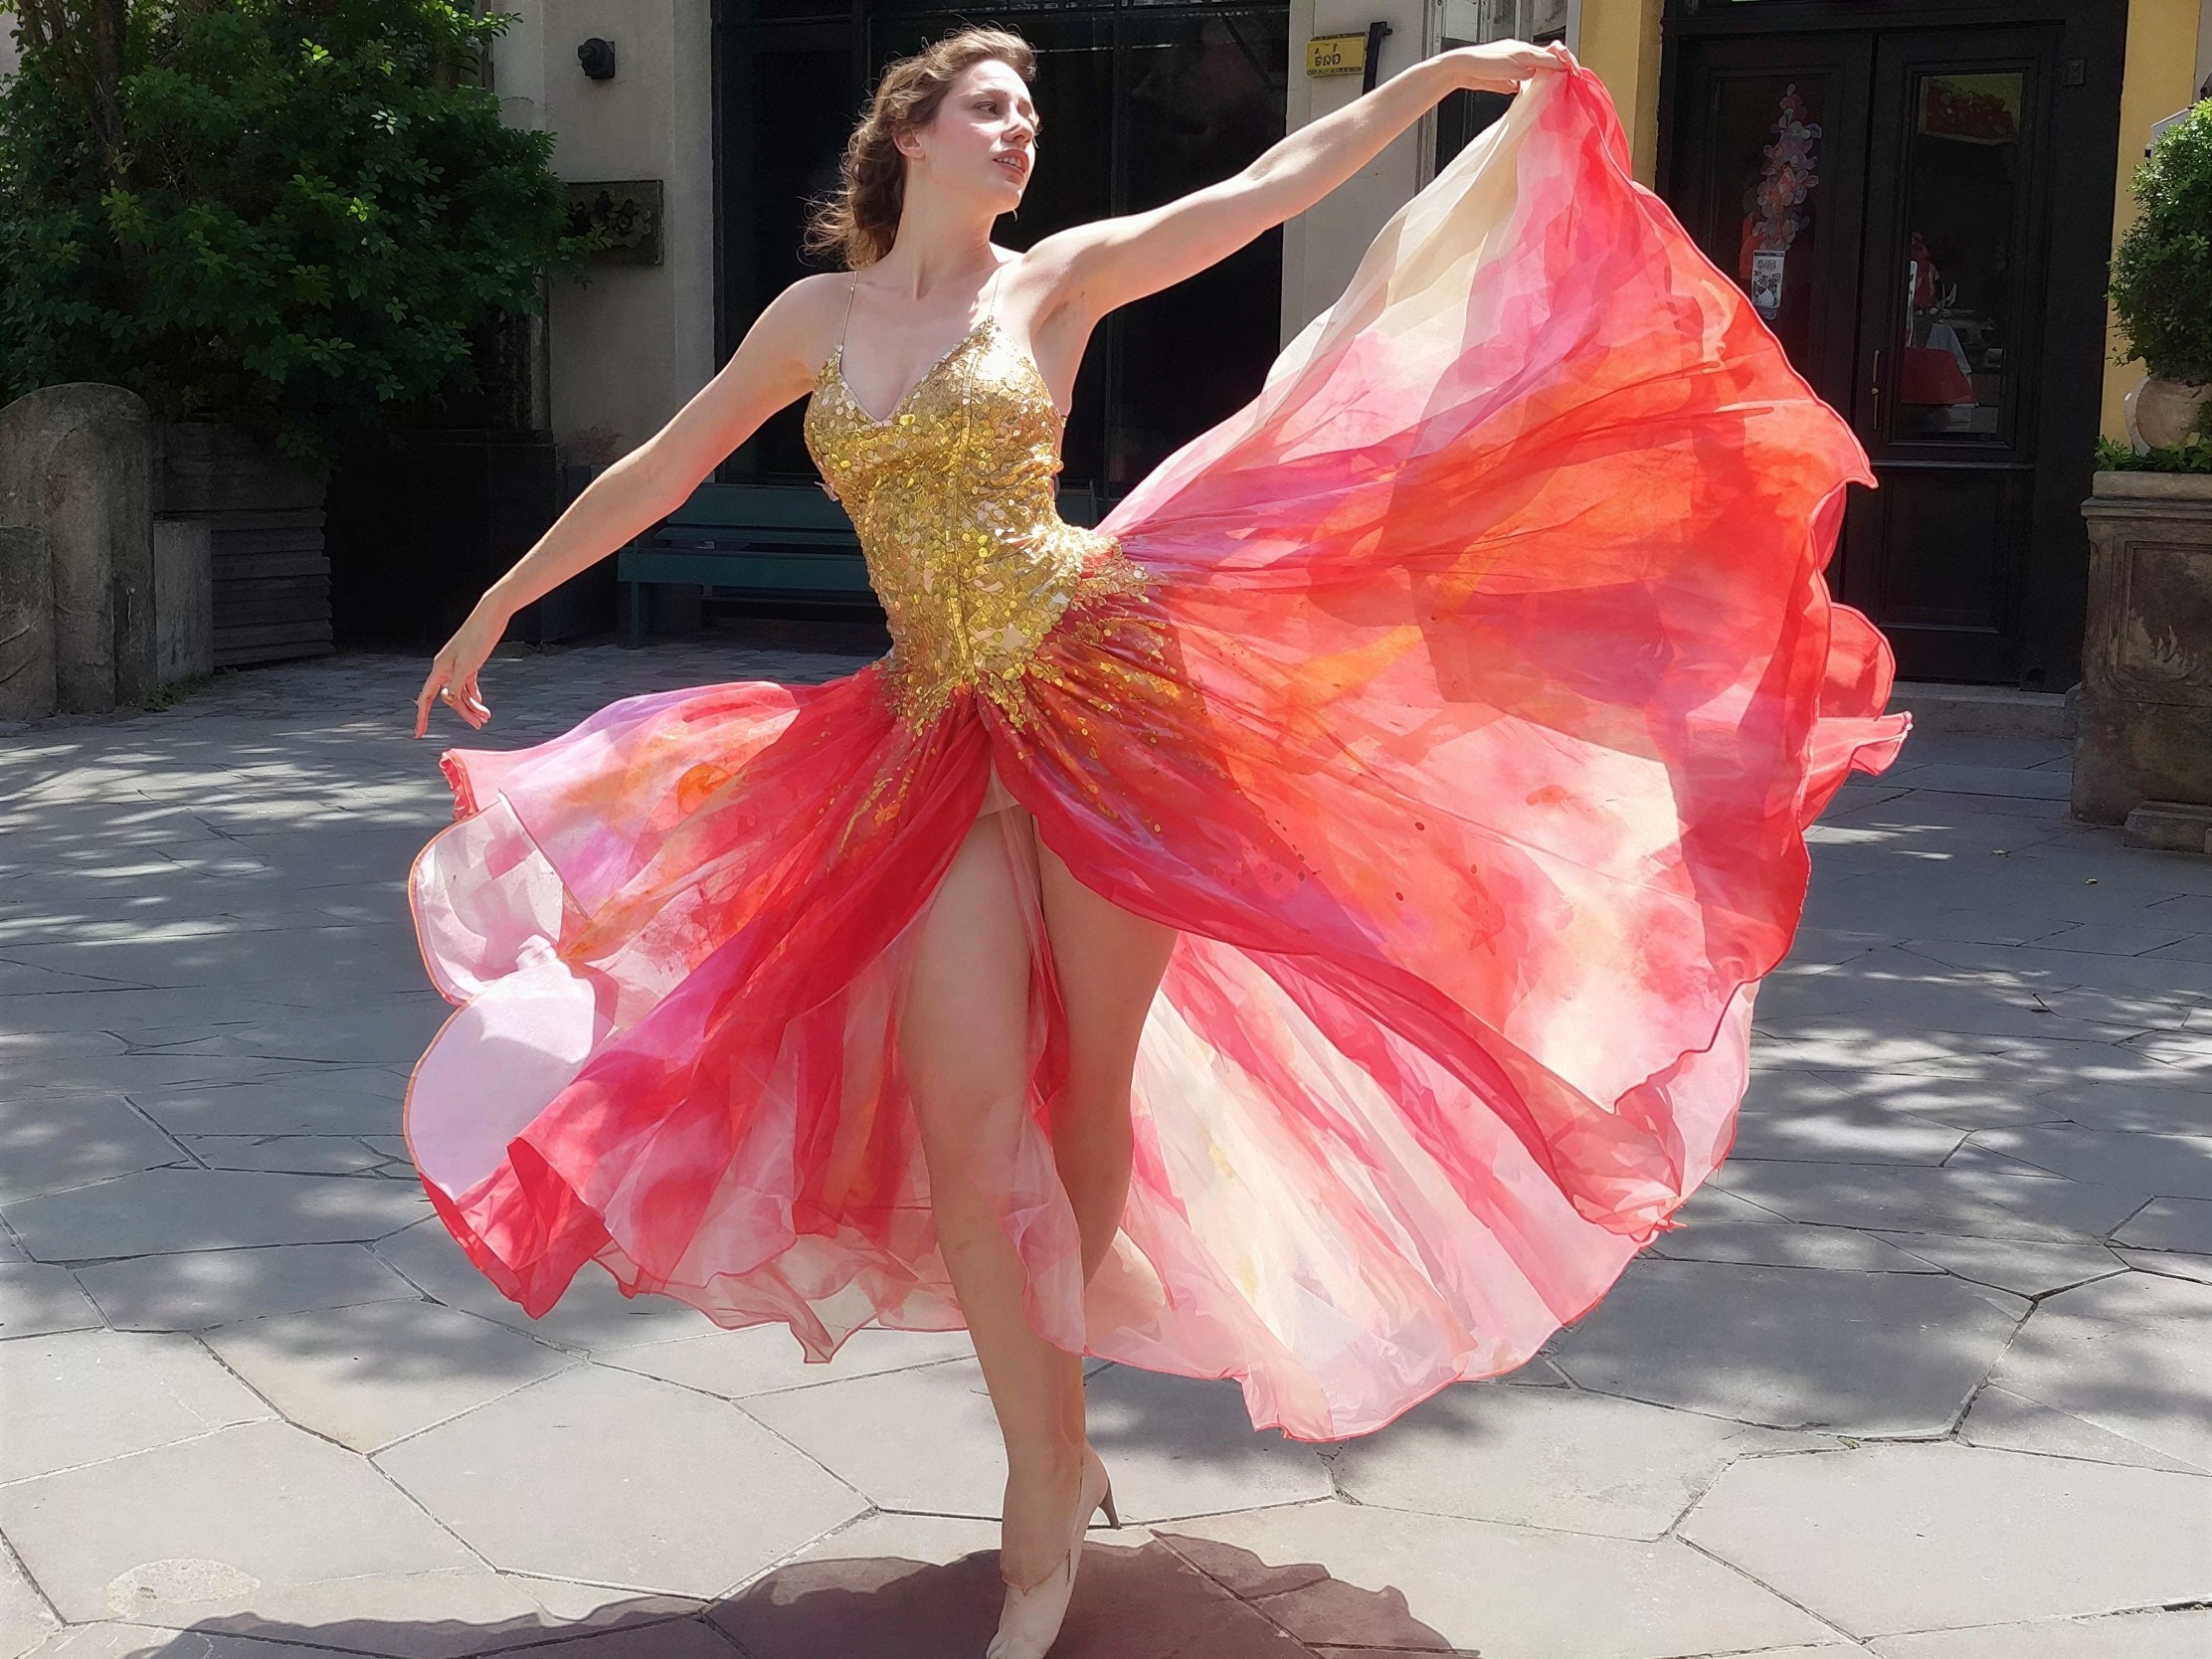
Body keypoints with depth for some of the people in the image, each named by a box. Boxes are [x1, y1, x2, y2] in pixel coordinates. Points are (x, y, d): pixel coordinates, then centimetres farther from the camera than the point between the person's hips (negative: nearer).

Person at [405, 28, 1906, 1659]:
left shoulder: (1057, 280, 8)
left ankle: (1051, 1376, 26)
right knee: (963, 1116, -7)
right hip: (944, 736, 2)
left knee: (1090, 1093, 1)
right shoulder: (818, 315, 14)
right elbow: (662, 469, 20)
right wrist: (498, 606, 24)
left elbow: (1276, 184, 4)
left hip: (1103, 685, -2)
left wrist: (1443, 71, -1)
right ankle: (1051, 1473, 7)